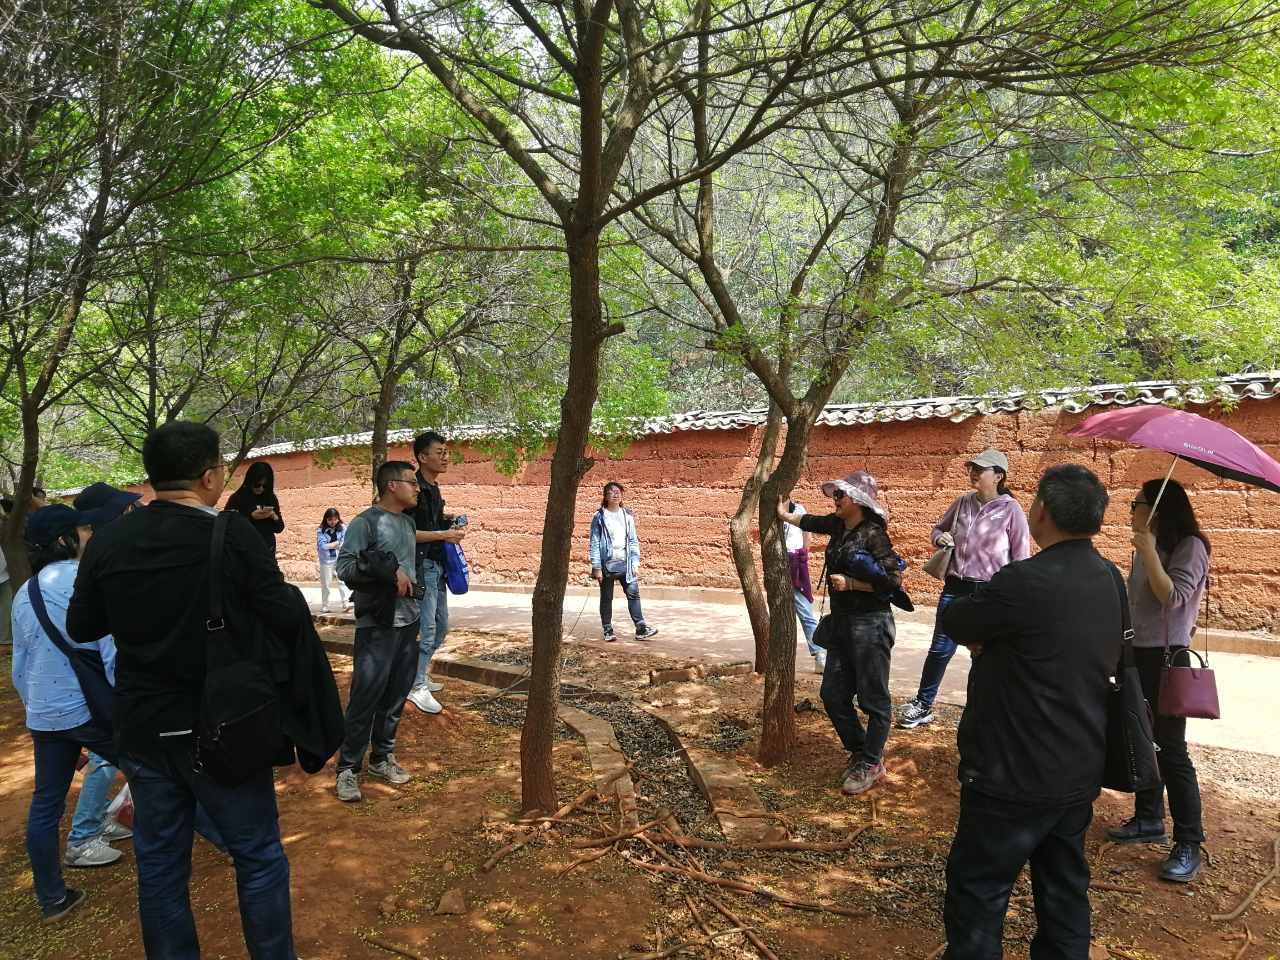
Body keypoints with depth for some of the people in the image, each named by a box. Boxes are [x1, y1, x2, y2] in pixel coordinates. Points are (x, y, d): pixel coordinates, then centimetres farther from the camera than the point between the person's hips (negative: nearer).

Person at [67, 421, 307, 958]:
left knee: (159, 864, 18)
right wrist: (290, 595, 3)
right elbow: (288, 620, -17)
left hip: (142, 728, 5)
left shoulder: (108, 541, -4)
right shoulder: (234, 534, -17)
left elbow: (80, 628, 8)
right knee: (259, 857, 11)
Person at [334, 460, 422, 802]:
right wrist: (388, 572, -21)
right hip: (377, 626, -7)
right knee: (365, 698, -4)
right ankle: (348, 768, 8)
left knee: (396, 695, 12)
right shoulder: (365, 523, -10)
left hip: (408, 623, 7)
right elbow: (344, 567, -18)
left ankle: (382, 757, 25)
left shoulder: (409, 523, 13)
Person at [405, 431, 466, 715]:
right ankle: (417, 686, 5)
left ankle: (420, 674, 29)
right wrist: (443, 535, -21)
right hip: (421, 565, -9)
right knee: (427, 628, -5)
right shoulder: (415, 489, -16)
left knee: (441, 625, 16)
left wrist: (448, 523, 5)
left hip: (437, 565, 9)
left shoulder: (434, 488, 13)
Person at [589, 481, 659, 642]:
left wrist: (635, 563, 4)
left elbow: (633, 541, 10)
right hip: (607, 564, -2)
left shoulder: (627, 516, 8)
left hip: (625, 563, 2)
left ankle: (641, 629, -3)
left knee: (633, 593, -5)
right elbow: (594, 543, -3)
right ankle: (608, 631, 16)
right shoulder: (599, 517, -1)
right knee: (606, 598, 6)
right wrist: (596, 567, -8)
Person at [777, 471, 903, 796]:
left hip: (870, 624, -9)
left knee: (873, 697, 4)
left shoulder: (873, 535, -16)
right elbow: (809, 521, 27)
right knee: (833, 694, 14)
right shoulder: (838, 525, 7)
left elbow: (892, 579, -20)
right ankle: (858, 751, 31)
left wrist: (850, 583, -18)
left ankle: (871, 763, 18)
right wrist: (784, 514, 33)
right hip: (841, 622, 9)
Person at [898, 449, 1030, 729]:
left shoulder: (1010, 510, -9)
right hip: (955, 588, 5)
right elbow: (938, 527, 20)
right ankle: (922, 706, 24)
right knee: (940, 649, 11)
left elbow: (1021, 559, -7)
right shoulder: (963, 502, 4)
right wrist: (940, 538, -4)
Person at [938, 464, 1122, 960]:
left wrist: (982, 636, 7)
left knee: (977, 897, 5)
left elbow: (952, 621, -11)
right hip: (1080, 770, 8)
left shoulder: (1026, 582, -25)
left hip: (1017, 776, -8)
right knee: (1064, 891, 20)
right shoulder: (1110, 580, 2)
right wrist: (992, 638, 2)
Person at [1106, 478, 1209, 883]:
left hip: (1165, 660, -8)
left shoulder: (1189, 546, -11)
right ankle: (1149, 820, 27)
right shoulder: (1144, 550, 11)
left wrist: (1149, 551, -25)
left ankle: (1189, 845, 4)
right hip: (1136, 656, 8)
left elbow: (1173, 597, -23)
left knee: (1170, 751, -5)